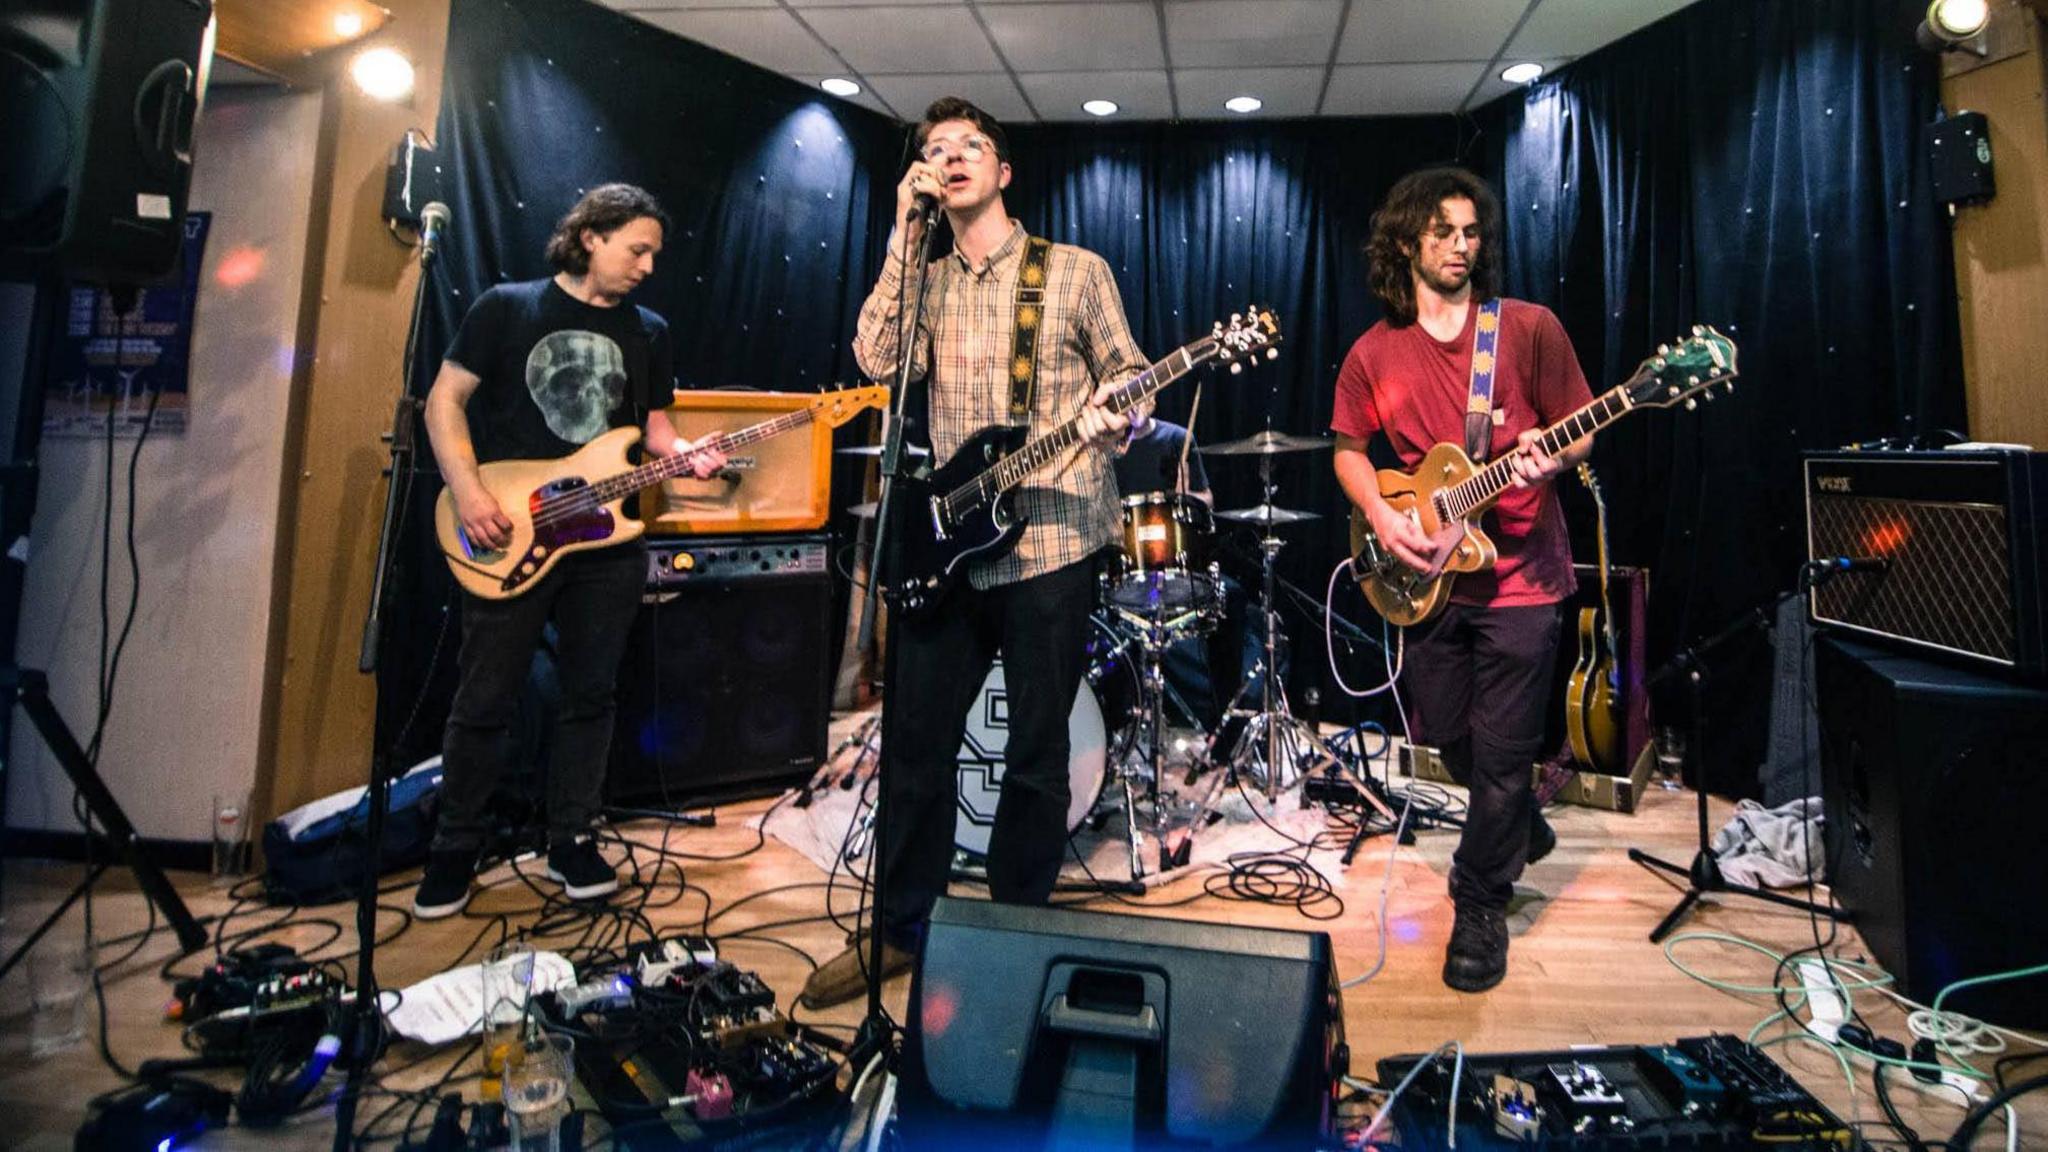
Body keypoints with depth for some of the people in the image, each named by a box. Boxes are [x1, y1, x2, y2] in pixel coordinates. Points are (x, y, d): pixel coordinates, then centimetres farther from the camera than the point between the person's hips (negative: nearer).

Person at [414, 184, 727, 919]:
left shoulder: (648, 332, 11)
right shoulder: (507, 307, 1)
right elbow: (445, 399, 0)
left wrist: (686, 456, -9)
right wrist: (468, 492, -13)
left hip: (608, 544, 3)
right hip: (508, 538, -3)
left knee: (590, 694, 8)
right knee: (485, 701, 3)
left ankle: (571, 841, 22)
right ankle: (454, 850, 19)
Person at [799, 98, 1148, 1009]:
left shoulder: (1076, 272, 4)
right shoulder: (925, 282, 13)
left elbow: (1128, 371, 5)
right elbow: (877, 360, -5)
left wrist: (1116, 413, -18)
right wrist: (904, 233, -4)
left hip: (1049, 543, -3)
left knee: (1035, 753, 6)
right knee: (916, 739, 9)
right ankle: (900, 929, 26)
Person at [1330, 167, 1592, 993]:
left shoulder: (1529, 328, -4)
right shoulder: (1373, 354, 3)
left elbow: (1580, 432, 1)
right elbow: (1349, 449, 12)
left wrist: (1552, 459, -22)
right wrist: (1381, 516, -6)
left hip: (1518, 573, -3)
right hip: (1426, 572, 4)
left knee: (1500, 752, -1)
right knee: (1446, 733, 15)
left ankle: (1480, 907, 19)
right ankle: (1521, 827, 46)